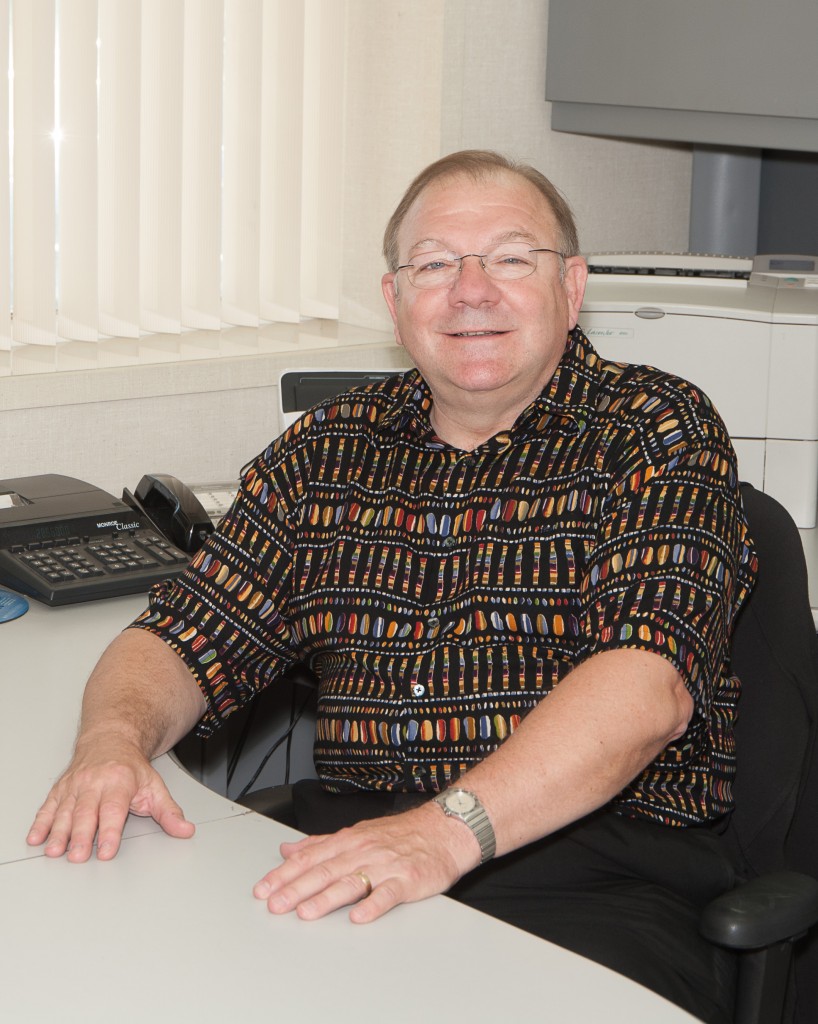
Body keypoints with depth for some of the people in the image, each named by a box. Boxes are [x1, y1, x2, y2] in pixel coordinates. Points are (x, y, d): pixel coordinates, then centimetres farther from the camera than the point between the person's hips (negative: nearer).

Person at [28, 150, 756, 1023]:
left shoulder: (658, 433, 1)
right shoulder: (326, 450, 16)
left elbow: (650, 676, -15)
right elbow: (185, 639, 13)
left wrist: (451, 828, -29)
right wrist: (115, 738, -12)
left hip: (600, 869, -4)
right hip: (345, 847, 4)